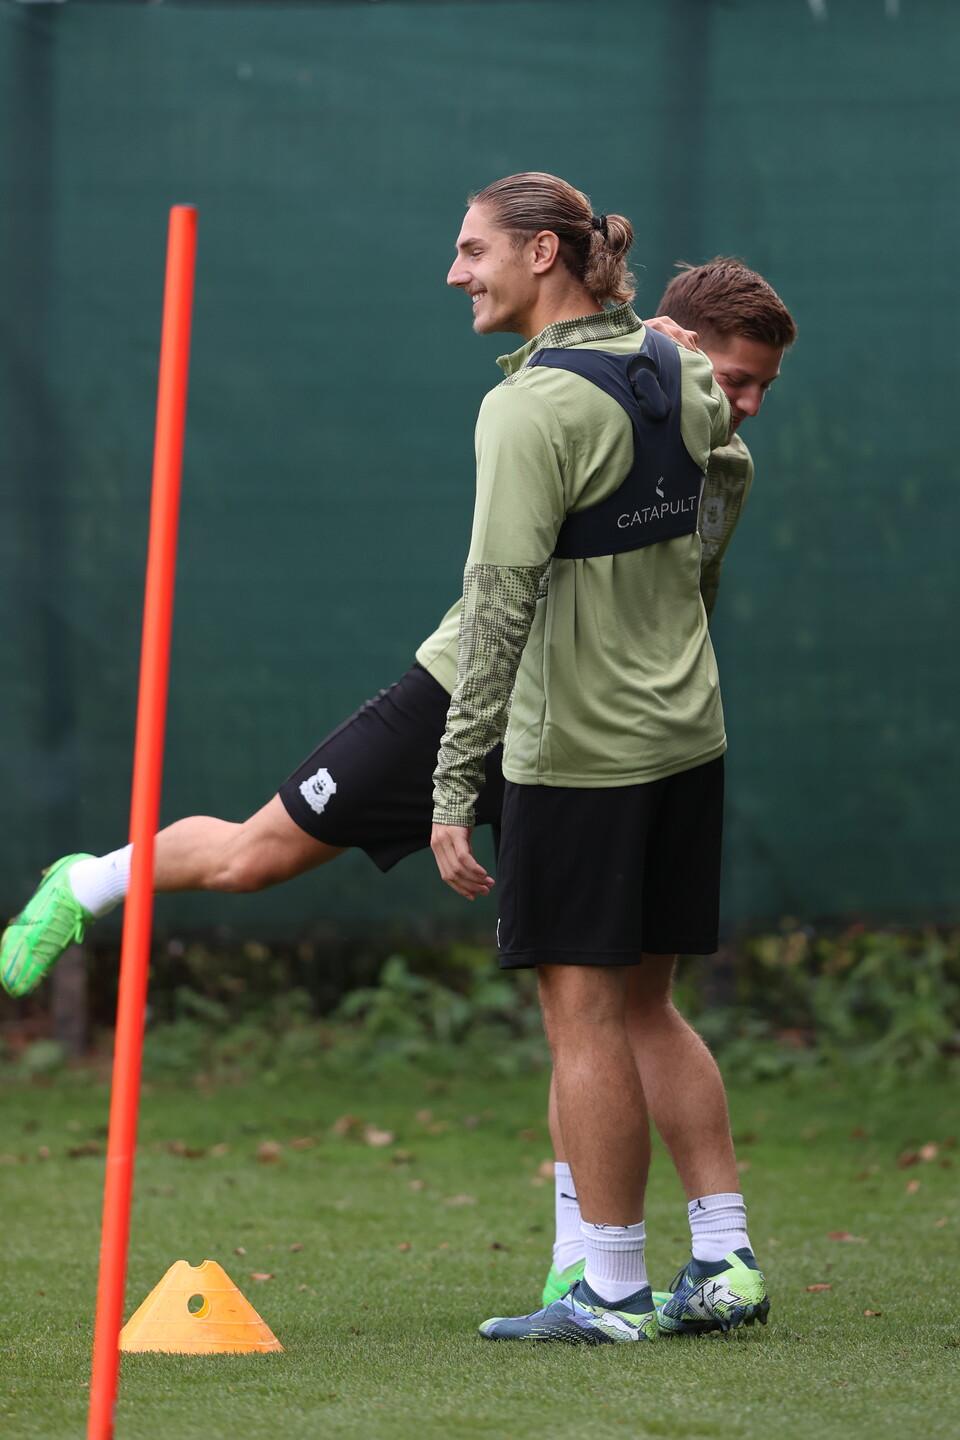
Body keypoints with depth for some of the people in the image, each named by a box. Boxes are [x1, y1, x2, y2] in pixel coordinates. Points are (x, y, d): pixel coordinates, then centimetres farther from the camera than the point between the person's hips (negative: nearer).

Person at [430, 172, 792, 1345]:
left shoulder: (531, 408, -16)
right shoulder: (675, 370, 6)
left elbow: (501, 604, -21)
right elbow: (714, 423, 32)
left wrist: (454, 788, -20)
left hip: (578, 754, -8)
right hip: (686, 737, 8)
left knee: (583, 1015, -1)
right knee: (643, 1007, 15)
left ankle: (613, 1290, 2)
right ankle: (728, 1260, 13)